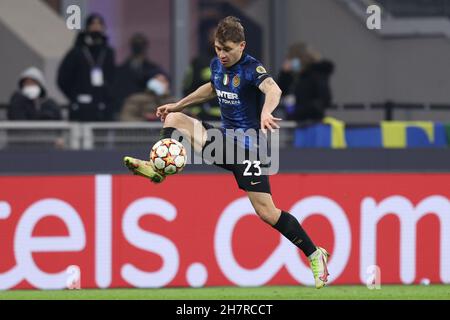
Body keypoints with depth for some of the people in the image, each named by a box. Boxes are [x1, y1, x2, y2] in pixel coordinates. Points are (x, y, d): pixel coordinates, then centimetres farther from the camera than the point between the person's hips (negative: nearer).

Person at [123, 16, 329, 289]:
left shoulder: (251, 68, -20)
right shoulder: (217, 65, 4)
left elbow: (273, 89, -42)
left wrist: (265, 113, -63)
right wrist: (178, 105, 33)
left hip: (247, 147, -7)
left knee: (267, 212, -12)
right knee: (173, 118, -2)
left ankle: (315, 254, -1)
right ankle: (159, 169, -15)